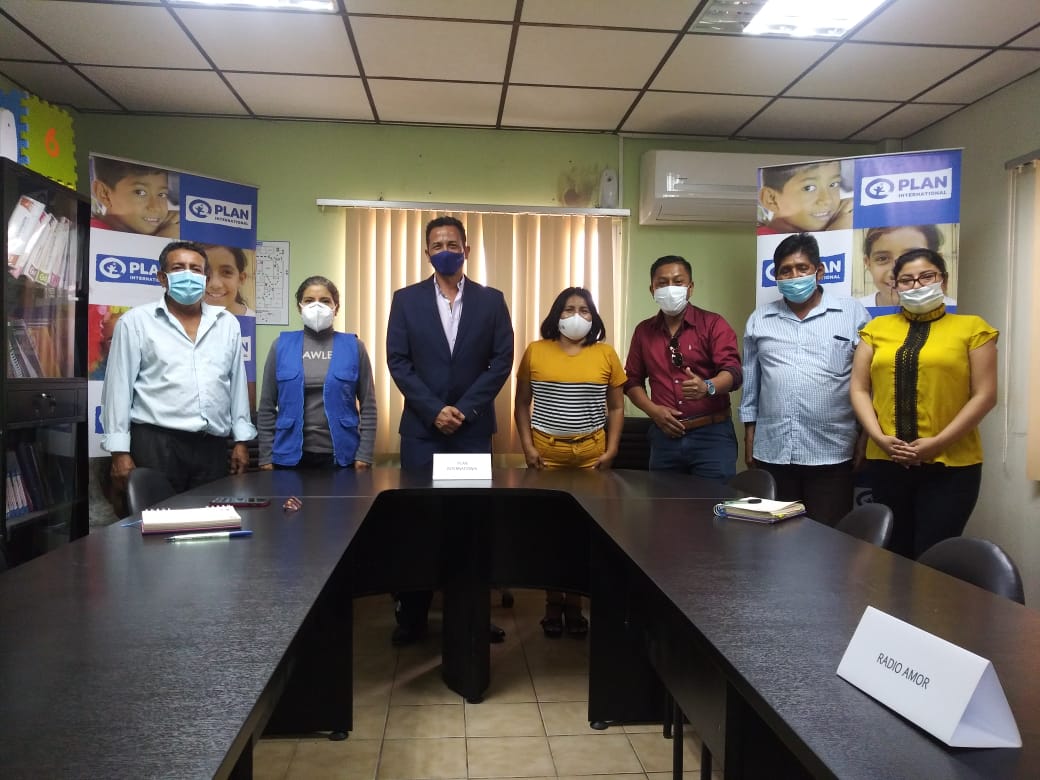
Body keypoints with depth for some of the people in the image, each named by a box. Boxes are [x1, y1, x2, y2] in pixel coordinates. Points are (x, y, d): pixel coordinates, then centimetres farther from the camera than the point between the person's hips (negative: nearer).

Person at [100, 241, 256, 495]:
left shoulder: (227, 323, 13)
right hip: (156, 444, -3)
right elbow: (119, 387, 0)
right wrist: (120, 450, -4)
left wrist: (241, 439, 11)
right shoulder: (136, 321, 2)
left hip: (213, 446, 4)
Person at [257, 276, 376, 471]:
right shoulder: (281, 346, 2)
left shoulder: (353, 347, 0)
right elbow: (267, 407, 5)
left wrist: (364, 454, -5)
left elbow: (368, 406, 1)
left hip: (340, 454, -1)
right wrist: (266, 456, 1)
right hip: (290, 454, 1)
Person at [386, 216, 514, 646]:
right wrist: (434, 410, -11)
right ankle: (412, 617, 15)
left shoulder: (491, 300, 5)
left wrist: (464, 409, -10)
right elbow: (398, 361, -1)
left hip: (473, 428, 0)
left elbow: (502, 360, -1)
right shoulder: (406, 299, 5)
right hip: (421, 428, 0)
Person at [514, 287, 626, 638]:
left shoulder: (606, 354, 3)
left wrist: (611, 450, -2)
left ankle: (575, 604, 19)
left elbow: (616, 407, 6)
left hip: (590, 455, 1)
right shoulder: (535, 351, 2)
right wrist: (528, 447, -4)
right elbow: (522, 404, 5)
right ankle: (553, 604, 19)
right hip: (546, 454, 0)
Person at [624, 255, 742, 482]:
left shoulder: (713, 324, -2)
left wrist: (707, 387, -35)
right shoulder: (644, 331, 10)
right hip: (664, 435, 4)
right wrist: (653, 410, -3)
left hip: (712, 434, -3)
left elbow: (733, 371, -13)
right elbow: (633, 380, 14)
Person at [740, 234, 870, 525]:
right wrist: (749, 438, 11)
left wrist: (864, 438, 0)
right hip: (772, 452, 3)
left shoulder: (853, 314, 1)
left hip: (831, 453, -2)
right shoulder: (759, 319, 9)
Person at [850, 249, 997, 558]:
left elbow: (984, 395, -3)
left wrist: (938, 443, -12)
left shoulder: (972, 328, 3)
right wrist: (879, 437, -8)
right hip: (886, 461, 3)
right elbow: (859, 389, 7)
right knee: (894, 553, 10)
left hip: (951, 464, -2)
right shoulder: (877, 328, 10)